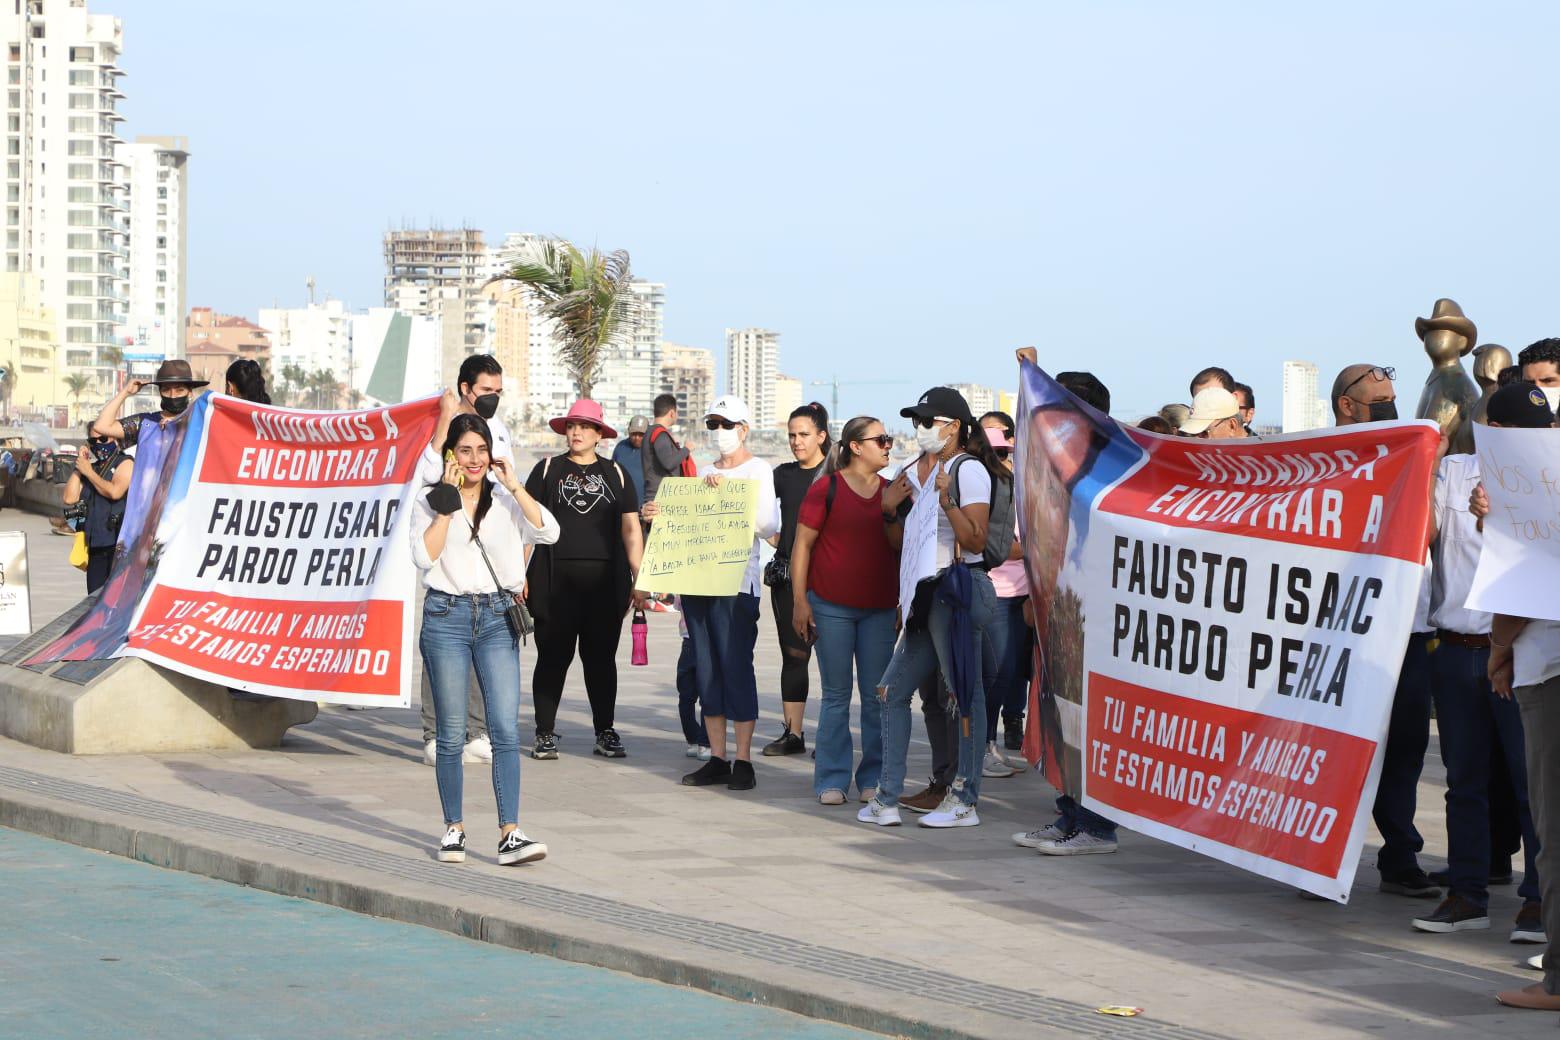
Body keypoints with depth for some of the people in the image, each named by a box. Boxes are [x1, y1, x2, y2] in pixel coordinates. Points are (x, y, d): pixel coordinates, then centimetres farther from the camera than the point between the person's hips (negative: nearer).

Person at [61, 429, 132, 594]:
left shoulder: (125, 463, 0)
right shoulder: (91, 468, 19)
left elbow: (115, 492, -18)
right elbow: (69, 498, 10)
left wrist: (89, 472, -5)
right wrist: (78, 468, 6)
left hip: (119, 542, -7)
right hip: (96, 544, 7)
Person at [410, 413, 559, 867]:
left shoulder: (505, 501, 10)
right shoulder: (431, 503, 4)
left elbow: (548, 532, -6)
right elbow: (424, 557, -11)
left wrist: (515, 487, -9)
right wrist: (448, 506, -12)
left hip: (496, 617, 1)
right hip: (447, 616, -1)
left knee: (506, 730, -7)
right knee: (451, 733, 3)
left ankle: (510, 834, -10)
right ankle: (453, 829, 14)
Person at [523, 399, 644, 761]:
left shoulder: (615, 474, 12)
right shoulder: (548, 470, 9)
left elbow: (631, 528, 10)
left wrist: (639, 580, 3)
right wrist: (519, 574, -2)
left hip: (605, 582, 1)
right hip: (555, 580, -1)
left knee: (601, 658, 6)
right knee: (553, 657, 0)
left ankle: (606, 732, 15)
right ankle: (545, 734, 7)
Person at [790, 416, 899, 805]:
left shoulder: (891, 491, 11)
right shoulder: (826, 489, -3)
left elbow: (901, 546, 11)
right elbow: (802, 544, -3)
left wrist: (890, 516, -8)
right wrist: (799, 601, -8)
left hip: (879, 608, 4)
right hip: (832, 606, -4)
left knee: (877, 696, 4)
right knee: (836, 695, 1)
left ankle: (874, 779, 12)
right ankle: (832, 780, 7)